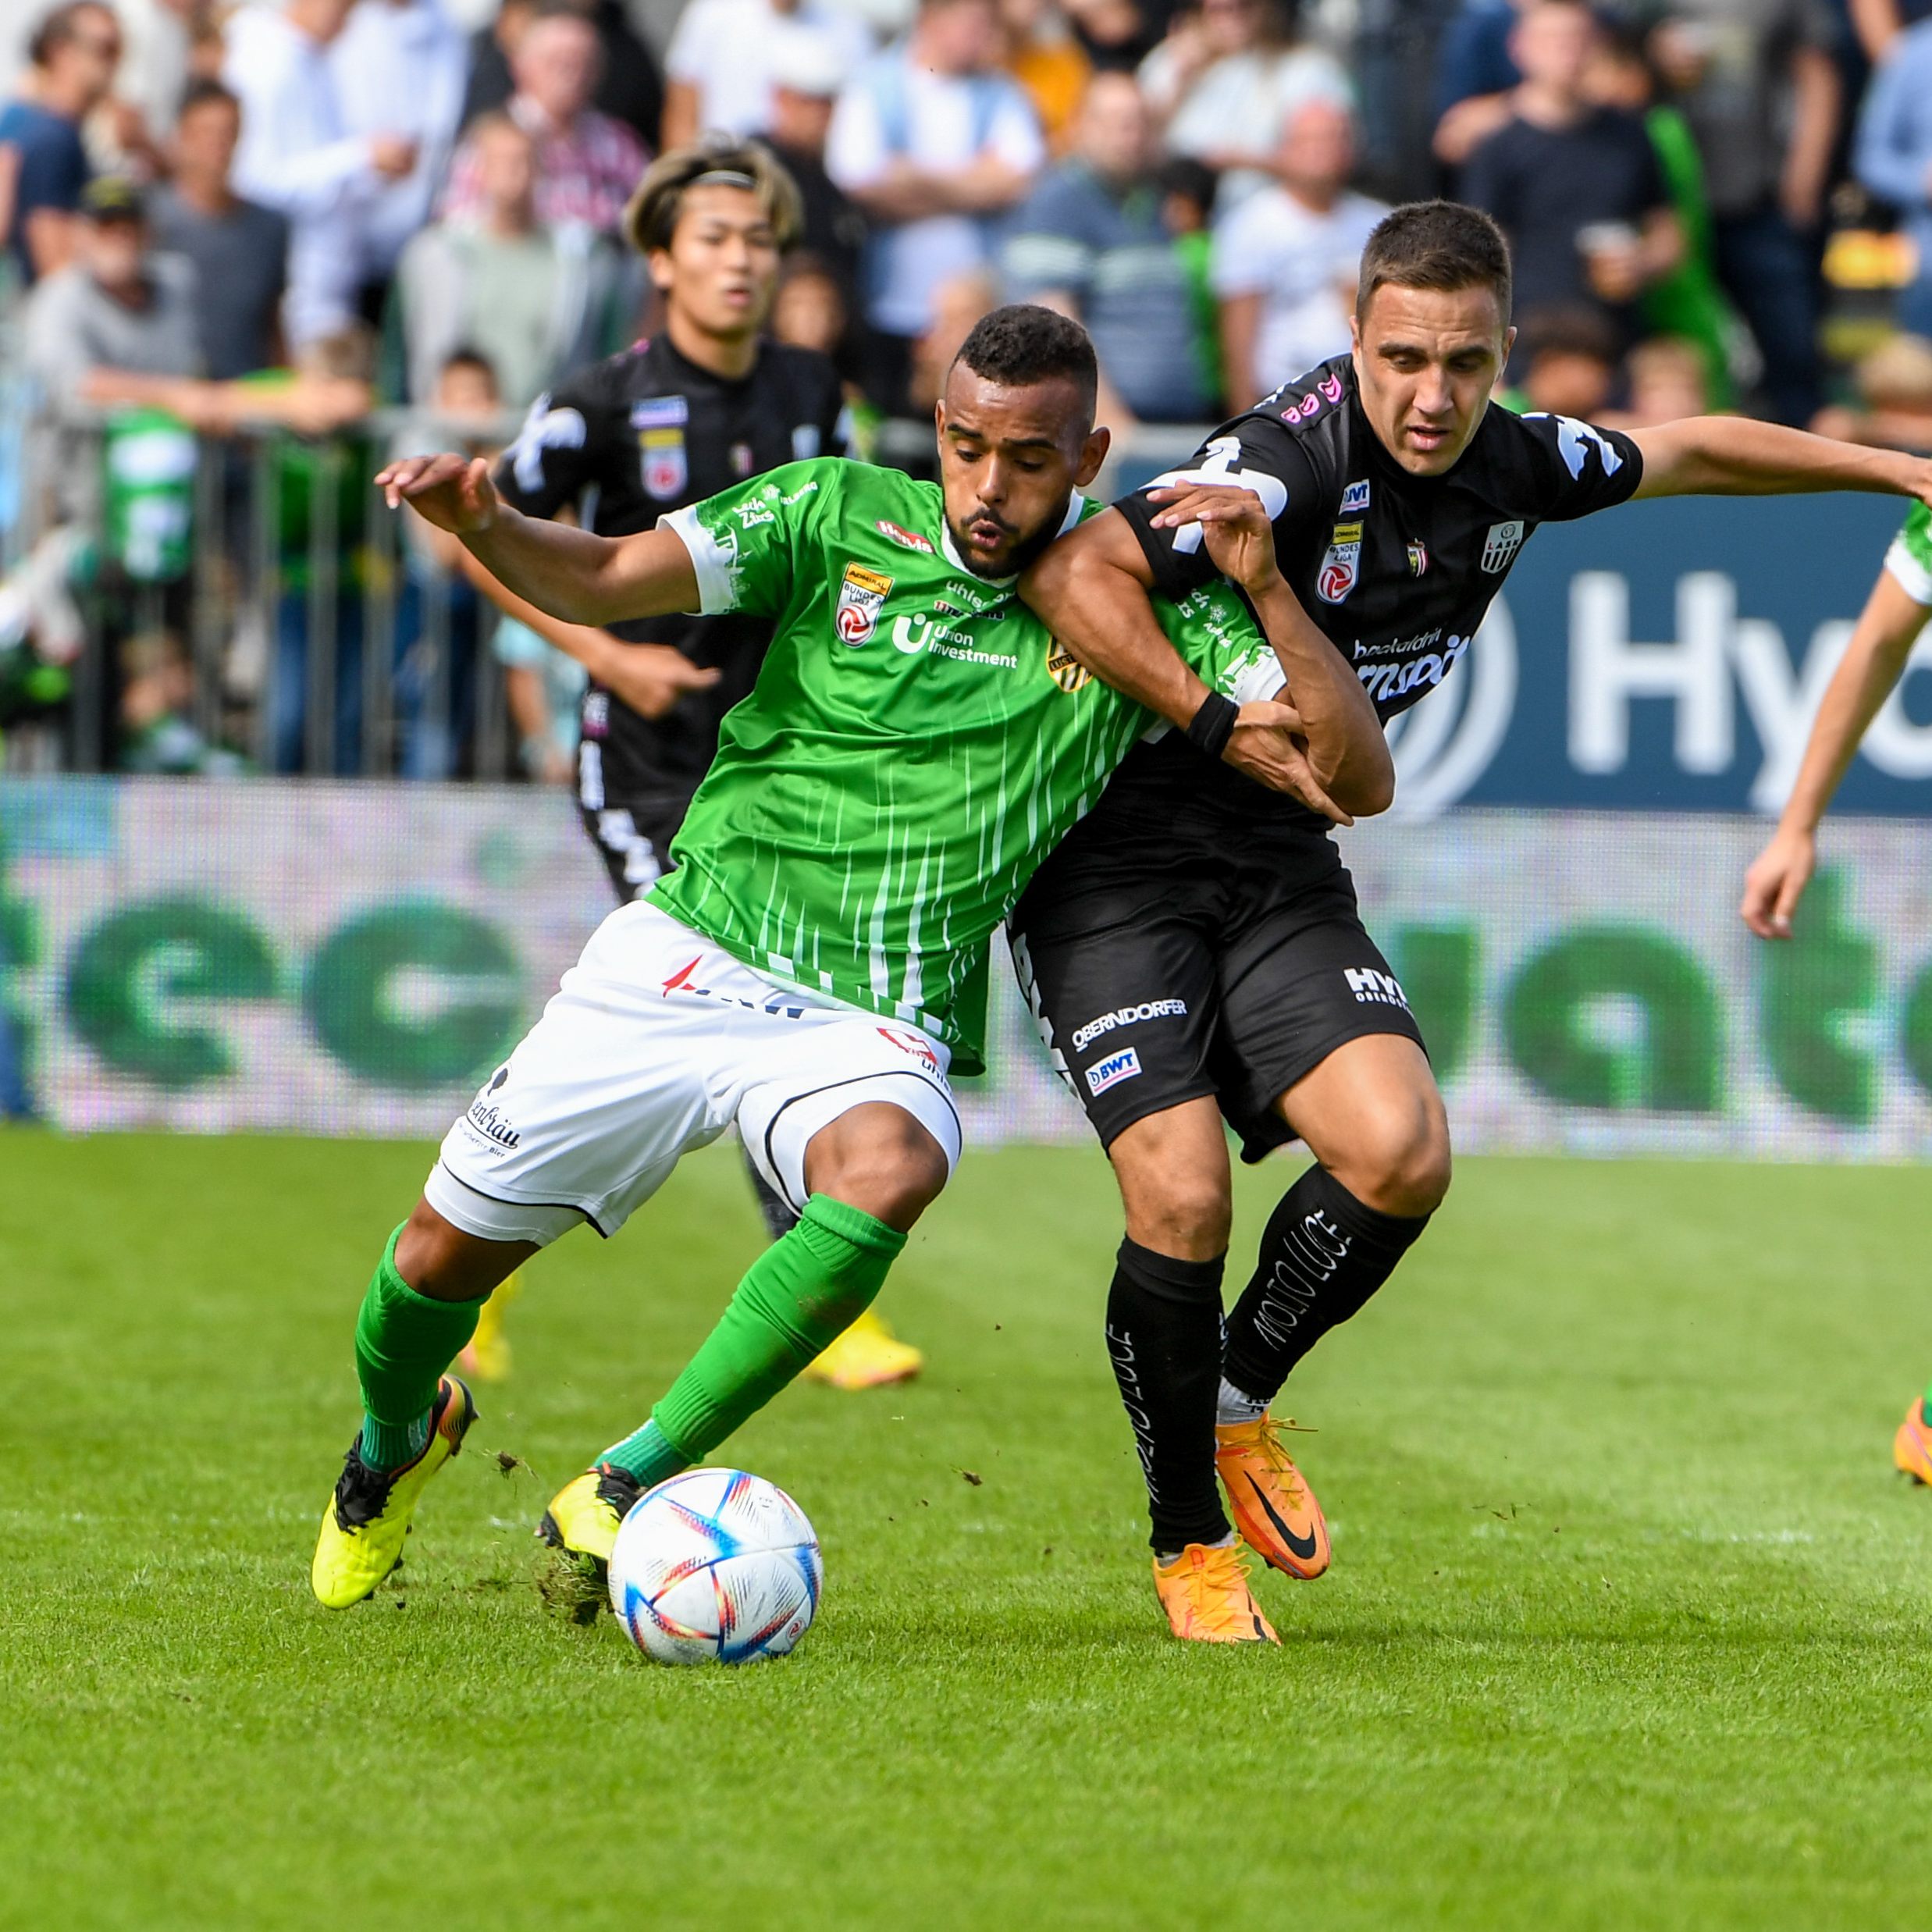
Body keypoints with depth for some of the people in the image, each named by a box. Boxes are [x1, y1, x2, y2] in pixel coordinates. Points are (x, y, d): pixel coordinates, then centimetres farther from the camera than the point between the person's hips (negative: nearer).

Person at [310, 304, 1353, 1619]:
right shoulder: (842, 516, -1)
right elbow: (605, 580, -9)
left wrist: (1262, 586, -17)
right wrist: (482, 525, -30)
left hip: (877, 1026, -1)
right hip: (691, 960, 1)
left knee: (895, 1165, -36)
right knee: (450, 1248, 4)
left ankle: (626, 1491, -28)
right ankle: (394, 1440, 41)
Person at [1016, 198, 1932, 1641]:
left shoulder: (1512, 466, -1)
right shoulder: (1292, 463, -23)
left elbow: (1690, 452, 19)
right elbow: (1073, 576, -28)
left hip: (1282, 869, 6)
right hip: (1115, 858, -6)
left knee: (1401, 1155, -15)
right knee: (1183, 1199, -18)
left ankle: (1243, 1401, 12)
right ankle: (1190, 1539, 4)